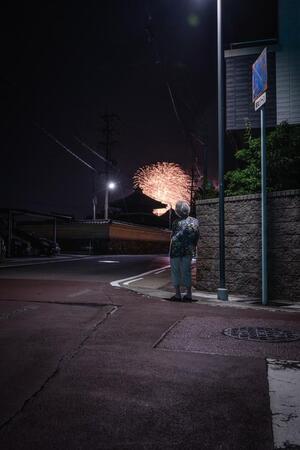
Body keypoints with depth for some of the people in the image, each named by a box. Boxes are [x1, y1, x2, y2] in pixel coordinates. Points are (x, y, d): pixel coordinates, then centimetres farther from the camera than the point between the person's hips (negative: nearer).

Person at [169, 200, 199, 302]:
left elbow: (173, 238, -11)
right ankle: (188, 295, 13)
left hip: (176, 251, -4)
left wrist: (170, 253, -3)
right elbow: (196, 237, 5)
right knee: (186, 272, 11)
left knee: (175, 272, 5)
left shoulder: (176, 222, -12)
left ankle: (178, 295, 6)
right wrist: (193, 249, 14)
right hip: (188, 251, 4)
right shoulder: (195, 221, 1)